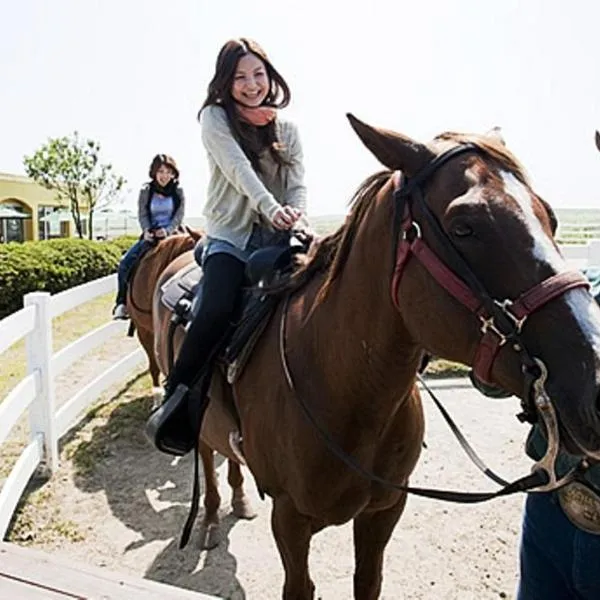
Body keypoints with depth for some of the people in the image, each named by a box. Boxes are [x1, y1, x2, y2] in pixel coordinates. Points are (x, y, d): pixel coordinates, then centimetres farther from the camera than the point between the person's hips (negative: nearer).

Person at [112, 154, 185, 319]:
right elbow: (142, 215, 0)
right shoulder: (146, 191, 8)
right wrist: (147, 230, -20)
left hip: (170, 233, -2)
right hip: (150, 235, 2)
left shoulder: (178, 192, 5)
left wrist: (167, 230, -20)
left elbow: (179, 215, -3)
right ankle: (122, 302, -3)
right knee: (125, 262, -14)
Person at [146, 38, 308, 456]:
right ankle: (175, 403, -16)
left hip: (278, 239, 4)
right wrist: (271, 207, -31)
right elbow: (238, 167, -14)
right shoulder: (215, 118, 4)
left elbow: (298, 183, 4)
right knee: (216, 311, -29)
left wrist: (298, 215, -19)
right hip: (230, 237, -3)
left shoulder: (288, 130, 15)